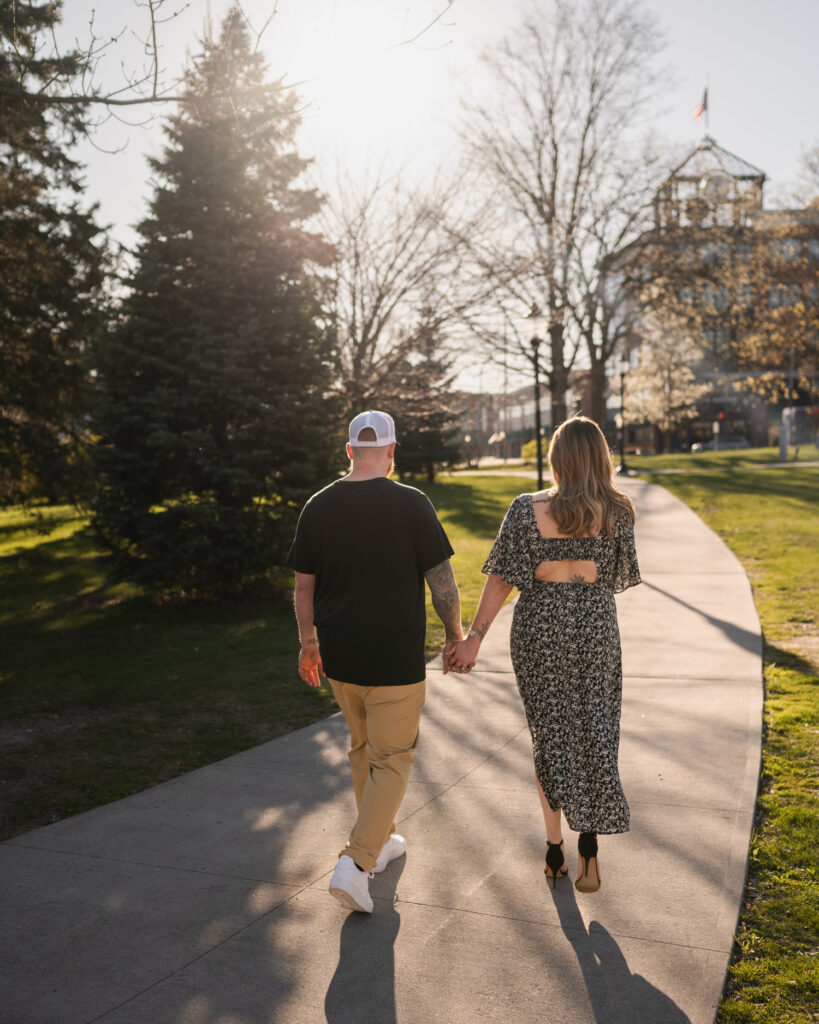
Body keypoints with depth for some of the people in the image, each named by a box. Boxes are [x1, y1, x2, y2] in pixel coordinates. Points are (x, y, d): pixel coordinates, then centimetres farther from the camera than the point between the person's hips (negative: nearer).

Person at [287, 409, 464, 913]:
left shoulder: (318, 506, 1)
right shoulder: (411, 504, -11)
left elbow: (304, 585, 7)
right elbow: (442, 579, -9)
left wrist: (309, 642, 19)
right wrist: (455, 634, 6)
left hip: (338, 656, 5)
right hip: (395, 659, -5)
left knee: (363, 749, 22)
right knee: (392, 758, 7)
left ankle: (381, 841, 36)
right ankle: (356, 862, -3)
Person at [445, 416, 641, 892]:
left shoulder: (528, 509, -9)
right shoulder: (617, 512, -5)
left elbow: (502, 578, -11)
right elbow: (620, 577, 6)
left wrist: (474, 638, -9)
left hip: (540, 624, 0)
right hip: (596, 622, 1)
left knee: (549, 733, 13)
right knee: (594, 731, 12)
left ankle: (555, 847, 20)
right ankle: (589, 839, -2)